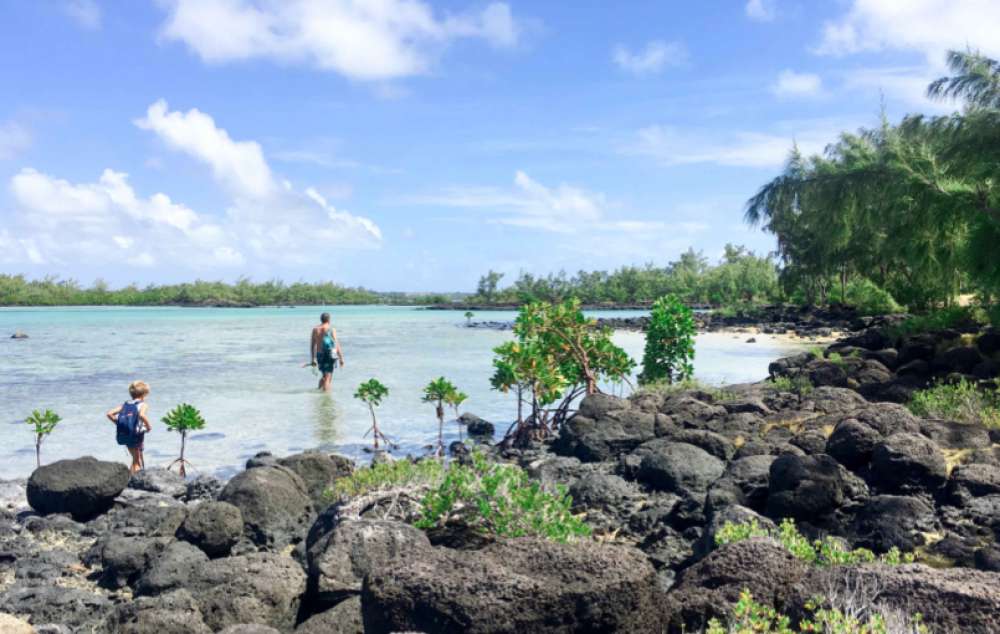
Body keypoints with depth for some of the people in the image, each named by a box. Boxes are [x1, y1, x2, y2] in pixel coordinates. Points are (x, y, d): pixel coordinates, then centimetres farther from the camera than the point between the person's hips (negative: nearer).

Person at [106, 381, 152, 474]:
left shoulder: (125, 404, 11)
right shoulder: (143, 404, -6)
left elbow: (109, 413, 3)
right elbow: (142, 415, -28)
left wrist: (118, 423, 13)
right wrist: (148, 426, -14)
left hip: (123, 435, 6)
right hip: (136, 435, -6)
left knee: (136, 459, 26)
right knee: (137, 462, 8)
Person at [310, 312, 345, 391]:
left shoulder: (315, 329, 6)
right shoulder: (331, 329, -6)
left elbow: (312, 346, 7)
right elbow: (336, 344, -9)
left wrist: (313, 359, 13)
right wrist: (341, 358, -4)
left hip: (319, 355, 4)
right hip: (329, 355, -4)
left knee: (324, 376, 22)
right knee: (328, 378, -3)